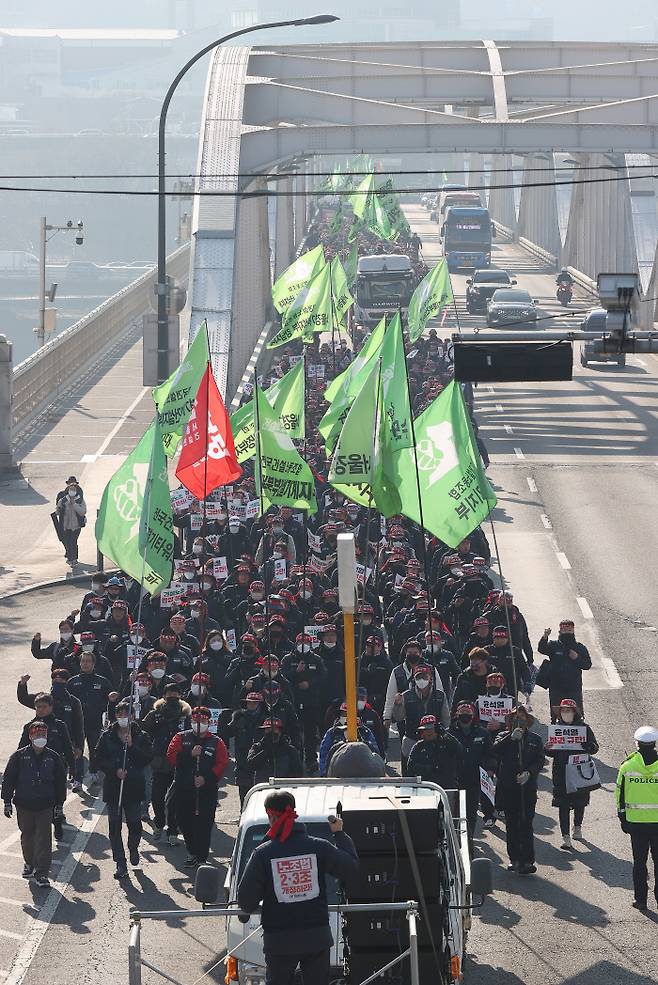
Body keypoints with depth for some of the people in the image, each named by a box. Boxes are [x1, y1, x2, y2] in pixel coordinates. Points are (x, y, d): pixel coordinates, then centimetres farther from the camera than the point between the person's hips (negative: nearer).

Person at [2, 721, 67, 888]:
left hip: (45, 806, 0)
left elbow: (60, 781, 10)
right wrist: (7, 801, -3)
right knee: (27, 836, 15)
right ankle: (29, 864, 38)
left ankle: (41, 874, -4)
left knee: (44, 839, -6)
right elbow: (8, 779, -1)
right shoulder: (19, 756, -5)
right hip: (24, 805, 0)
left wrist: (59, 803, 12)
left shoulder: (53, 757, 1)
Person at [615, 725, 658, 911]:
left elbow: (620, 795, 1)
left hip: (636, 821, 0)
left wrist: (622, 819, 10)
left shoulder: (627, 767, -5)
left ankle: (640, 899, 9)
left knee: (639, 862, 8)